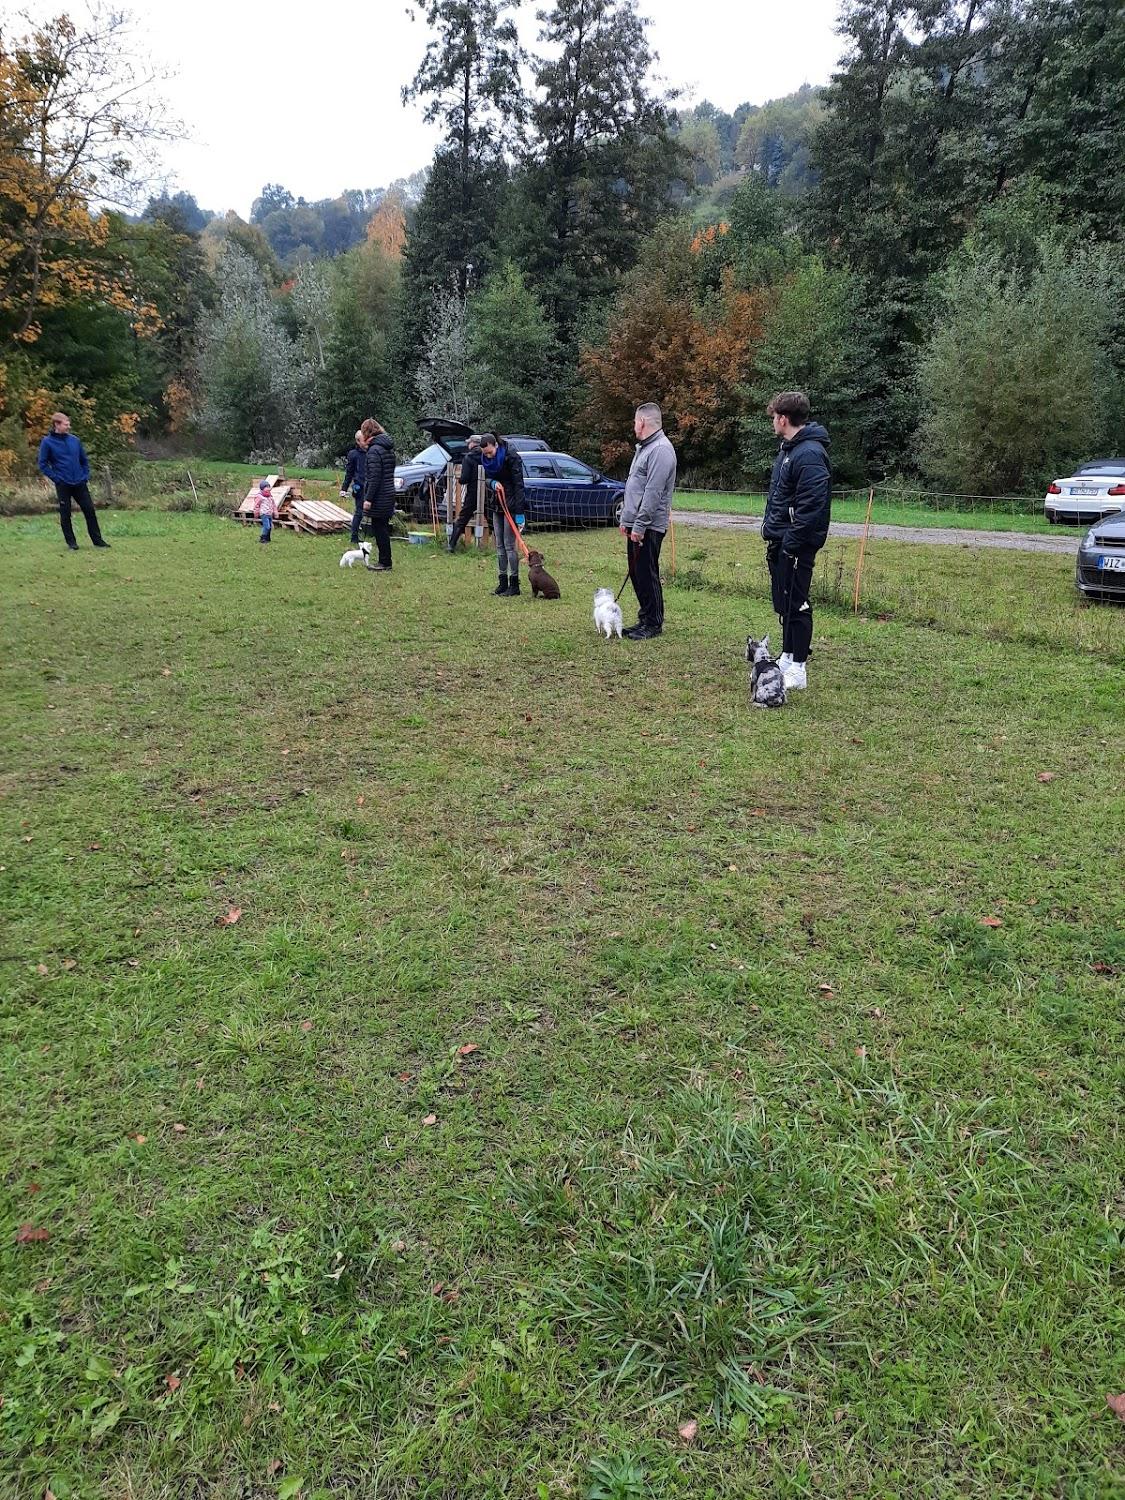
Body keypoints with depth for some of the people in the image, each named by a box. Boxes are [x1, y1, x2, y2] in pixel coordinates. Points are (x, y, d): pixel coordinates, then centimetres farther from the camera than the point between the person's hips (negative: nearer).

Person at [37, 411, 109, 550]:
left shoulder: (74, 440, 6)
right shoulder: (47, 442, -5)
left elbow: (84, 460, 15)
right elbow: (42, 464, -4)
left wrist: (86, 476, 6)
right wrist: (56, 478, -10)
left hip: (80, 483, 3)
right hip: (63, 485, -3)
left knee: (90, 510, 3)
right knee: (65, 514, 3)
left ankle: (98, 540, 11)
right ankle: (71, 542, 12)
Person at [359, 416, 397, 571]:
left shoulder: (374, 450, -15)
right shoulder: (388, 448, 13)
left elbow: (374, 477, -20)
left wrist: (368, 498, -19)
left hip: (378, 498, -9)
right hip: (389, 495, 9)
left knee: (379, 530, -3)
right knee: (383, 529, 15)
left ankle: (385, 563, 2)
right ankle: (384, 562, 22)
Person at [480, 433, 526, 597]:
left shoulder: (511, 458, -16)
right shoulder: (487, 459, 5)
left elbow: (518, 485, -18)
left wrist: (519, 512, -23)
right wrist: (492, 483, -10)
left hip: (511, 505, -7)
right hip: (496, 505, 8)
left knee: (510, 545, -8)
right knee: (499, 545, 8)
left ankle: (514, 584, -3)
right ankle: (503, 582, 13)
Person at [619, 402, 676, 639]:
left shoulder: (661, 450, -14)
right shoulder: (643, 447, 18)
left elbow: (653, 493, -21)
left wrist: (640, 525, -23)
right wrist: (626, 520, 20)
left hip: (648, 526, -10)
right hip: (635, 524, 10)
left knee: (647, 575, -4)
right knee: (636, 574, 13)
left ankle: (654, 623, 4)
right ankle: (644, 620, 21)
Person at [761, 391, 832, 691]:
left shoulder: (809, 454, -19)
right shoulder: (789, 449, 14)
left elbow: (812, 506, -24)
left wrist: (791, 543, -23)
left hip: (796, 545, -10)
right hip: (779, 541, 10)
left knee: (795, 604, -4)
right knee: (783, 603, 17)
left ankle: (798, 669, 3)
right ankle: (786, 658, 28)